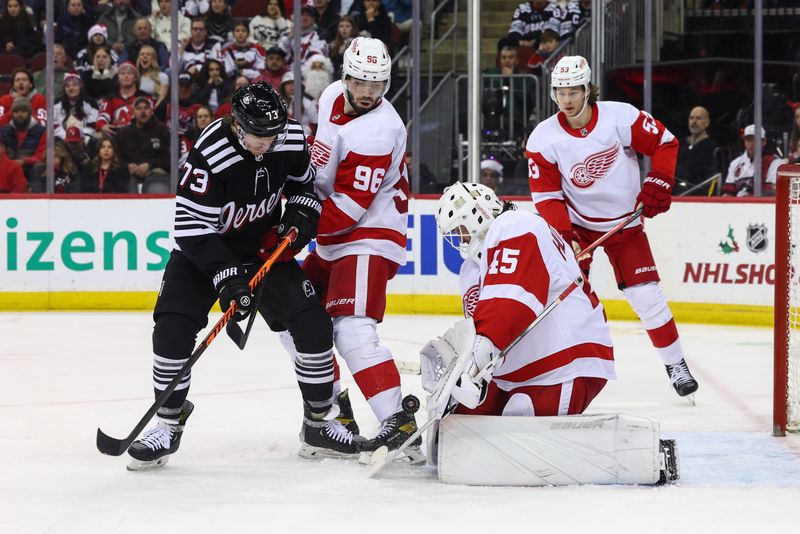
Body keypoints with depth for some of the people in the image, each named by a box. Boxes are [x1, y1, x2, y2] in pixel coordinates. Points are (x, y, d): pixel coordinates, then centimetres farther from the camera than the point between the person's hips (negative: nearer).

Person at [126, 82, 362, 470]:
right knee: (173, 328, -18)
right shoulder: (209, 156, -31)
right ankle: (168, 425, 0)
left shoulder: (291, 140, -15)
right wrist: (227, 277, -34)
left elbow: (304, 182, 8)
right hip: (204, 248, -4)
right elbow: (192, 226, -27)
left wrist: (301, 214, -11)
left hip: (265, 245, 4)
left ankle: (319, 425, 8)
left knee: (313, 324, -7)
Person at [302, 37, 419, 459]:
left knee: (352, 330, -23)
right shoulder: (333, 96, 3)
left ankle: (397, 419, -29)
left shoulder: (378, 131, -23)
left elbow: (351, 206, -26)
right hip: (334, 239, 10)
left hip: (368, 237, -10)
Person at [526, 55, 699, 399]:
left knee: (646, 295, -4)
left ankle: (675, 364, 11)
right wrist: (563, 234, -23)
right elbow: (546, 196, -10)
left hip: (624, 224, -1)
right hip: (577, 223, 1)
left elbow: (665, 143, -6)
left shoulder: (620, 117, -17)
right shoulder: (543, 139, -13)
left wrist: (658, 183, -16)